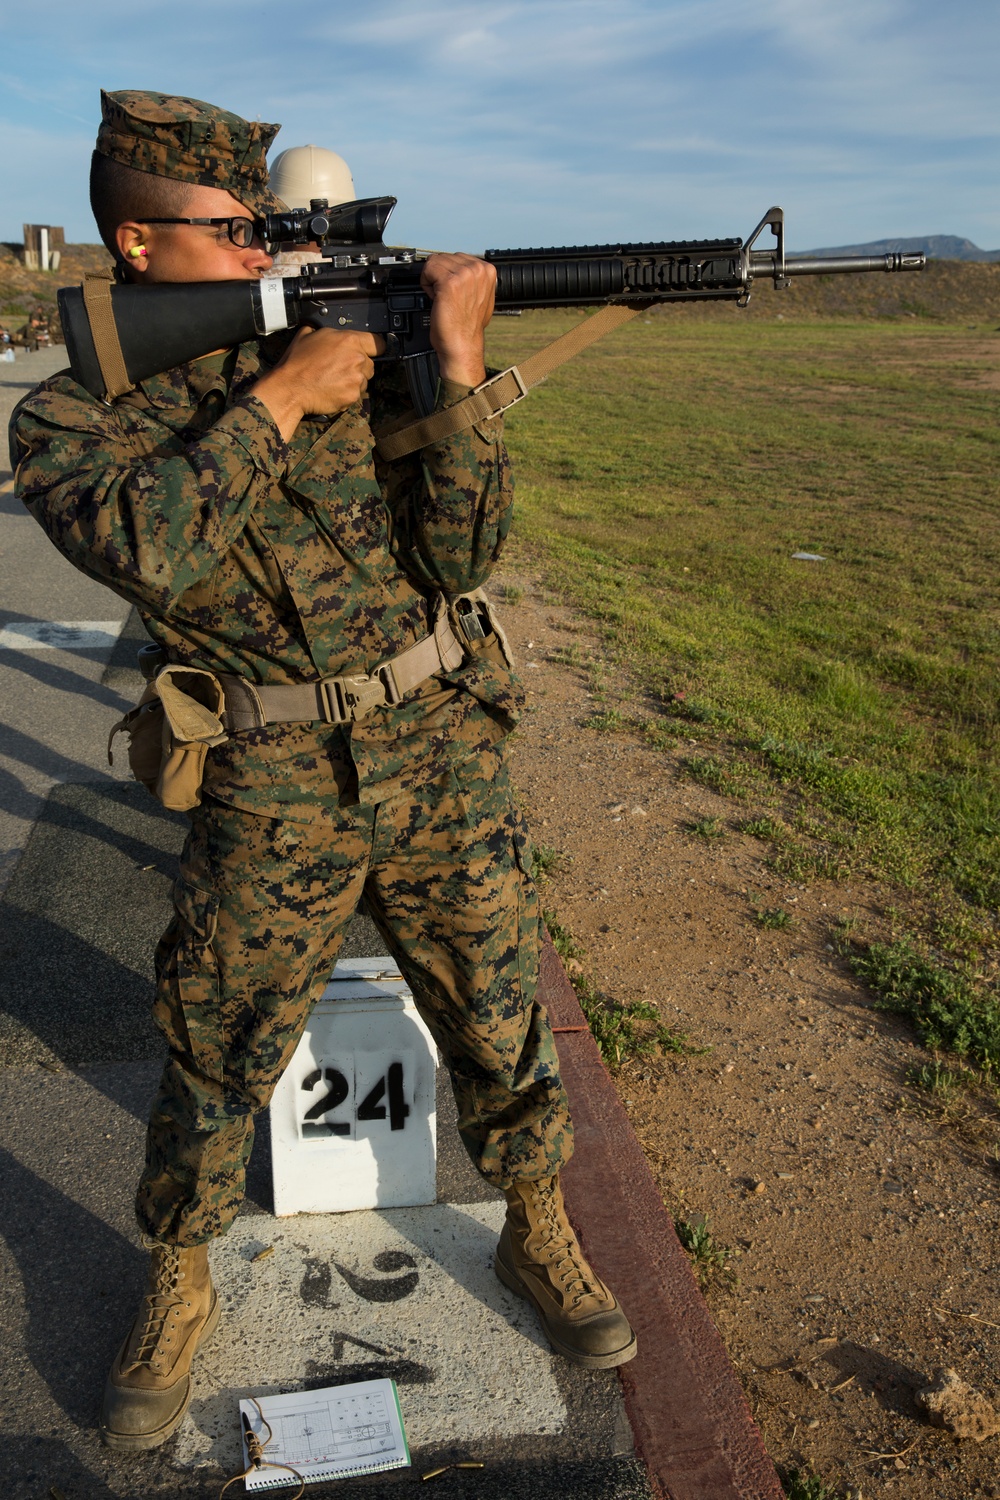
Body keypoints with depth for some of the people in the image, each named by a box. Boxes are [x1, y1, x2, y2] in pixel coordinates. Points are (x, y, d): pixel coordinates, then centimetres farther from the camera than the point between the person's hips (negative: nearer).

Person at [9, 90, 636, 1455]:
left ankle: (538, 1233, 38)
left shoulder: (344, 340, 3)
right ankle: (177, 1288, 38)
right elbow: (149, 550, -25)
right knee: (216, 1056, 10)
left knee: (500, 1017, 11)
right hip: (276, 787, -1)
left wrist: (459, 368, -16)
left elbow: (461, 553, -5)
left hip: (444, 745, 2)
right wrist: (280, 400, -19)